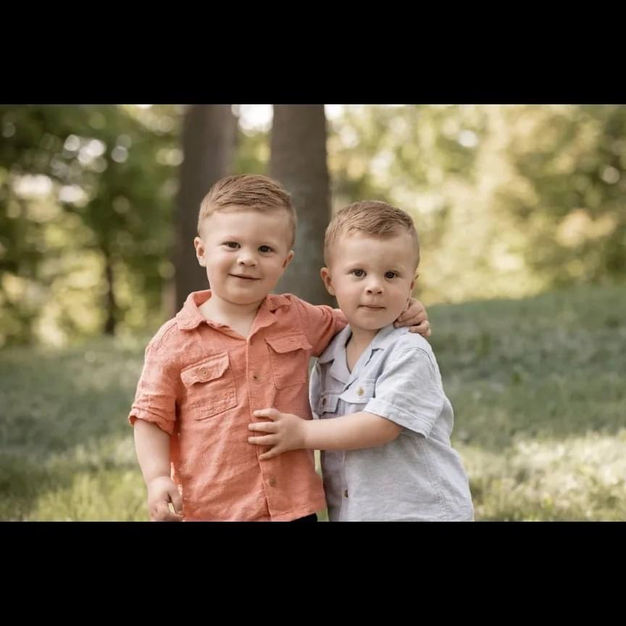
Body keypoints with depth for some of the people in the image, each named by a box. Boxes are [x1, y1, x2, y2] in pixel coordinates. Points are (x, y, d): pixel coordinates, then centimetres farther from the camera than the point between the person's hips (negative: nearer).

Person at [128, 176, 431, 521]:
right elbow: (152, 418, 0)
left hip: (294, 506, 3)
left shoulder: (299, 318, 6)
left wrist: (399, 316, 7)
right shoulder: (175, 340, -4)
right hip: (211, 509, -3)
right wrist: (158, 478, -15)